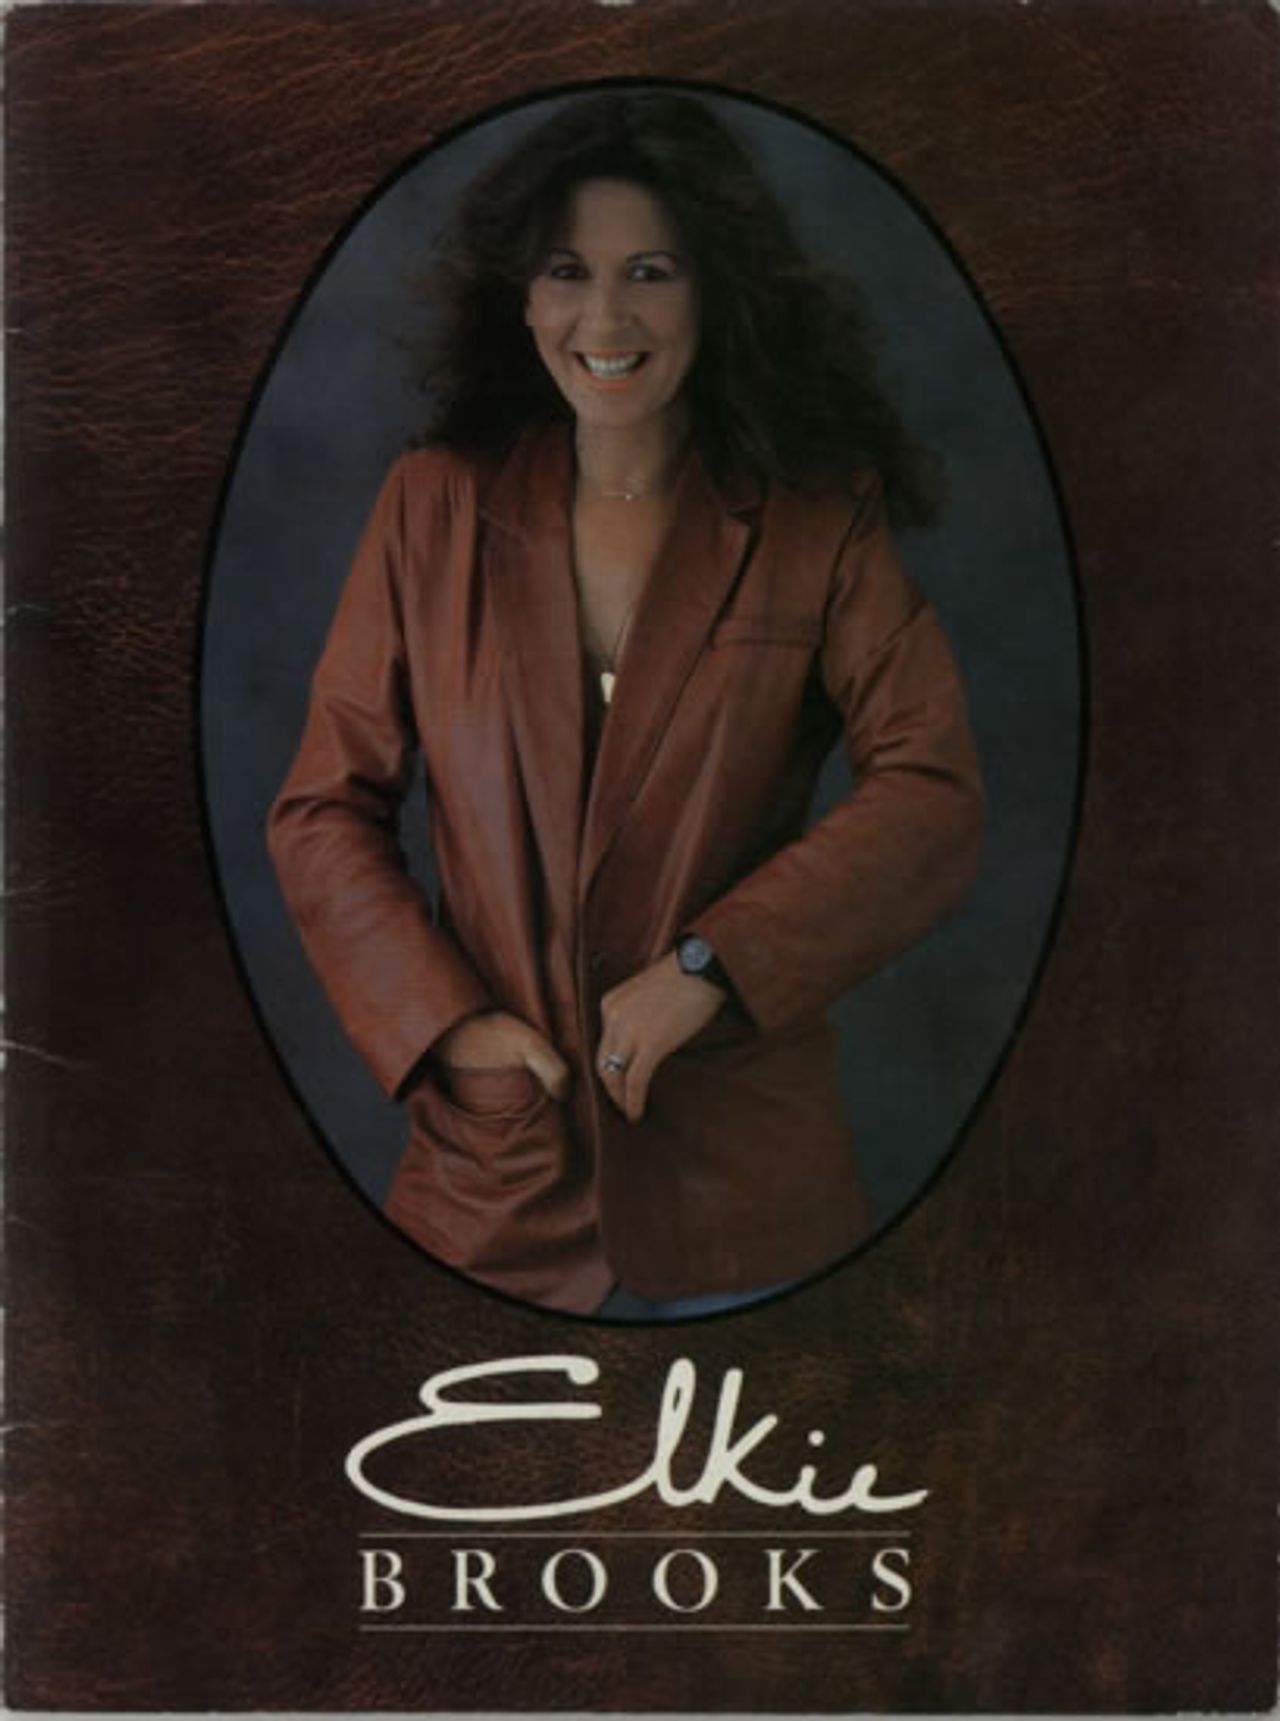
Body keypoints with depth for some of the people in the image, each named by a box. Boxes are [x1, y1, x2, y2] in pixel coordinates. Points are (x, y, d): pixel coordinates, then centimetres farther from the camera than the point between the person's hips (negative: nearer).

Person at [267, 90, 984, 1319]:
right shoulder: (435, 504, 2)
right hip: (492, 1164, 1)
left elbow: (931, 799, -10)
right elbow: (323, 812, 3)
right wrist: (448, 1022, -9)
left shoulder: (817, 521, -2)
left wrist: (708, 966, -19)